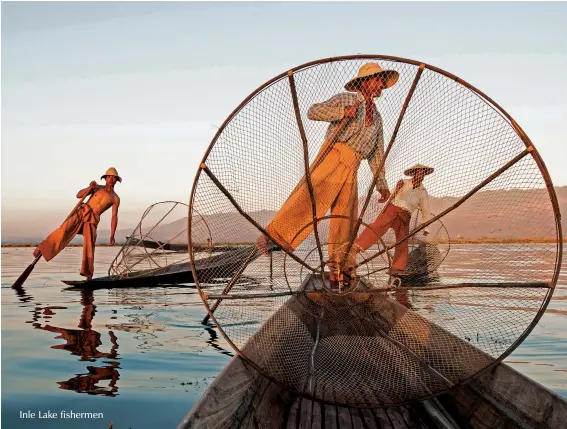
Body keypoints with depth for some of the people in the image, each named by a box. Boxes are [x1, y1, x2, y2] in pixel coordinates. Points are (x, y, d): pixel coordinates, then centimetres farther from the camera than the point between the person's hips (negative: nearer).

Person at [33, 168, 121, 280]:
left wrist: (112, 235, -3)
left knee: (89, 246, -10)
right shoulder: (97, 188, 12)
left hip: (92, 220, -1)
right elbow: (79, 195, 7)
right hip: (81, 212, 1)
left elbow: (114, 217, 3)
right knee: (64, 230, -22)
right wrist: (90, 188, -12)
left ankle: (88, 275, -3)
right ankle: (42, 248, -16)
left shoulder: (115, 198, 8)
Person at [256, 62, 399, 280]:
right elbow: (313, 111, -5)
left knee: (345, 218, 2)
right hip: (333, 155, -6)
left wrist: (382, 184, 29)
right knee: (307, 197, -25)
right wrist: (343, 111, -18)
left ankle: (337, 269, 6)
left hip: (351, 169, 6)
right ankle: (270, 235, -27)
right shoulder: (345, 99, 7)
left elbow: (376, 154, 30)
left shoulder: (377, 118, 26)